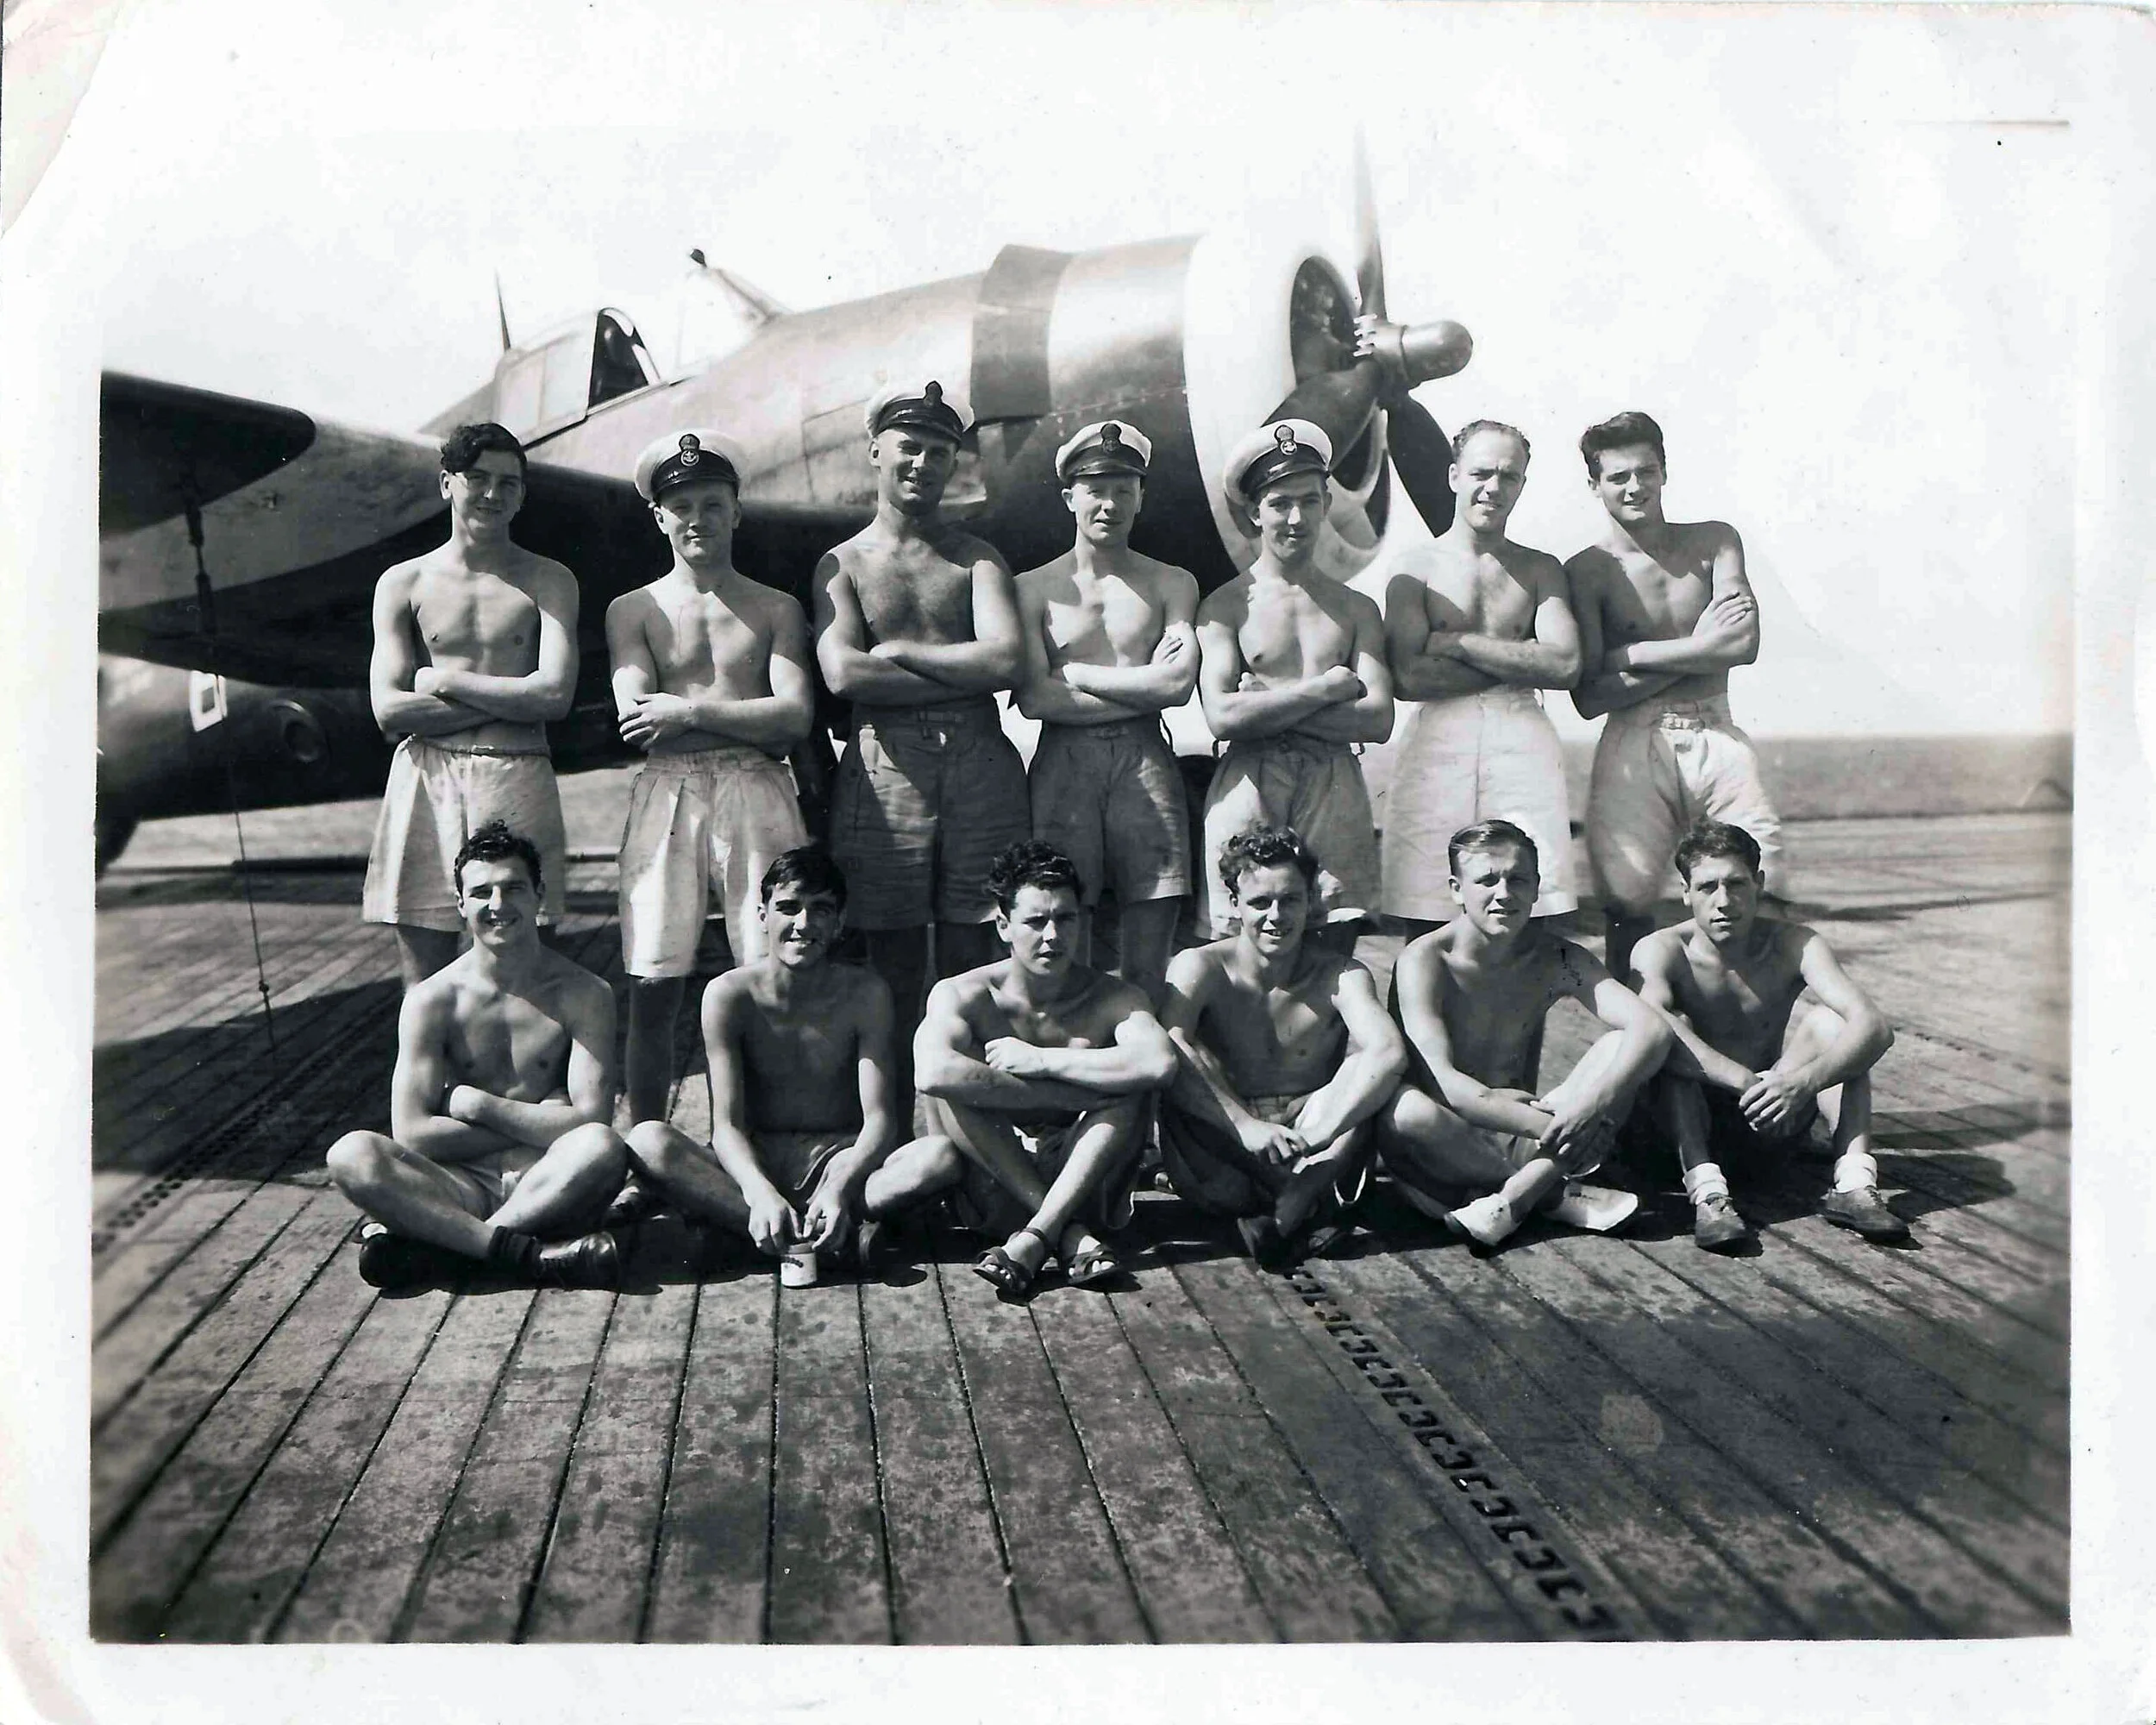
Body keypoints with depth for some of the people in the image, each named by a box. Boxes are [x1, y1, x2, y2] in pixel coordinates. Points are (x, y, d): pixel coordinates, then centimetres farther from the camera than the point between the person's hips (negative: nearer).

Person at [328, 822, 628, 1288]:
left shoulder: (584, 994, -1)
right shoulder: (432, 999, 2)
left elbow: (593, 1120, -10)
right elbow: (411, 1133, -6)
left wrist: (476, 1105, -7)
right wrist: (539, 1124, -7)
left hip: (549, 1189, -1)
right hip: (465, 1188, 1)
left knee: (603, 1148, -34)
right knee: (352, 1154, -25)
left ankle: (427, 1240, -24)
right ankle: (532, 1254, -32)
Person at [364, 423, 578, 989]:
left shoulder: (548, 581, 8)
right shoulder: (403, 582, 10)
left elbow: (555, 694, -7)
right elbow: (388, 710, -1)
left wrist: (443, 680, -3)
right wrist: (511, 698, -5)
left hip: (517, 783, -1)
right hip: (426, 785, 1)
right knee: (423, 988, 2)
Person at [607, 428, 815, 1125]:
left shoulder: (776, 609, 14)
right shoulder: (633, 610, 13)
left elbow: (796, 716, 0)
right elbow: (635, 718, -2)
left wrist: (689, 710, -5)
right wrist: (749, 715, -2)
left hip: (757, 793, 0)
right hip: (665, 795, 0)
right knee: (653, 986, -3)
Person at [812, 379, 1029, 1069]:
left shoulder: (977, 558, 14)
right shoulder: (842, 564, 11)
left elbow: (1007, 658, -4)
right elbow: (843, 674, -6)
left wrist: (899, 652, -3)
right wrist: (961, 674, -5)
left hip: (980, 762, 1)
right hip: (884, 769, -1)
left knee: (970, 959, 1)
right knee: (893, 962, 1)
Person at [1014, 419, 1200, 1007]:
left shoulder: (1172, 584, 15)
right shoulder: (1033, 588, 10)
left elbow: (1178, 684, -2)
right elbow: (1034, 699, -4)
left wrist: (1071, 673, 0)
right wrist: (1141, 686, -2)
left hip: (1147, 762, 1)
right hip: (1063, 765, -1)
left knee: (1148, 969, -1)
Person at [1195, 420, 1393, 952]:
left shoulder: (1356, 609, 14)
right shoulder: (1226, 605, 6)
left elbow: (1378, 720, 1)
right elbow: (1222, 716, -9)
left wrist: (1266, 707, -6)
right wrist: (1325, 688, -6)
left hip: (1335, 789, 3)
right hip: (1249, 785, -2)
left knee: (1335, 951, 1)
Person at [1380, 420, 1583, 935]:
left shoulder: (1541, 569, 16)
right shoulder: (1417, 566, 7)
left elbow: (1565, 665, 1)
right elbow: (1408, 677, -6)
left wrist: (1457, 643, -3)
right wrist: (1520, 661, -2)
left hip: (1522, 744, 2)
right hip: (1438, 743, -2)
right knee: (1426, 925, -6)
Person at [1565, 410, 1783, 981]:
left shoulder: (1714, 542, 11)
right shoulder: (1587, 570, 2)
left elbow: (1744, 644, -5)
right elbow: (1589, 697, -7)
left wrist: (1633, 654, -8)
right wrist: (1698, 648, -5)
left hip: (1718, 739, 2)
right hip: (1634, 749, -2)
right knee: (1630, 909, -9)